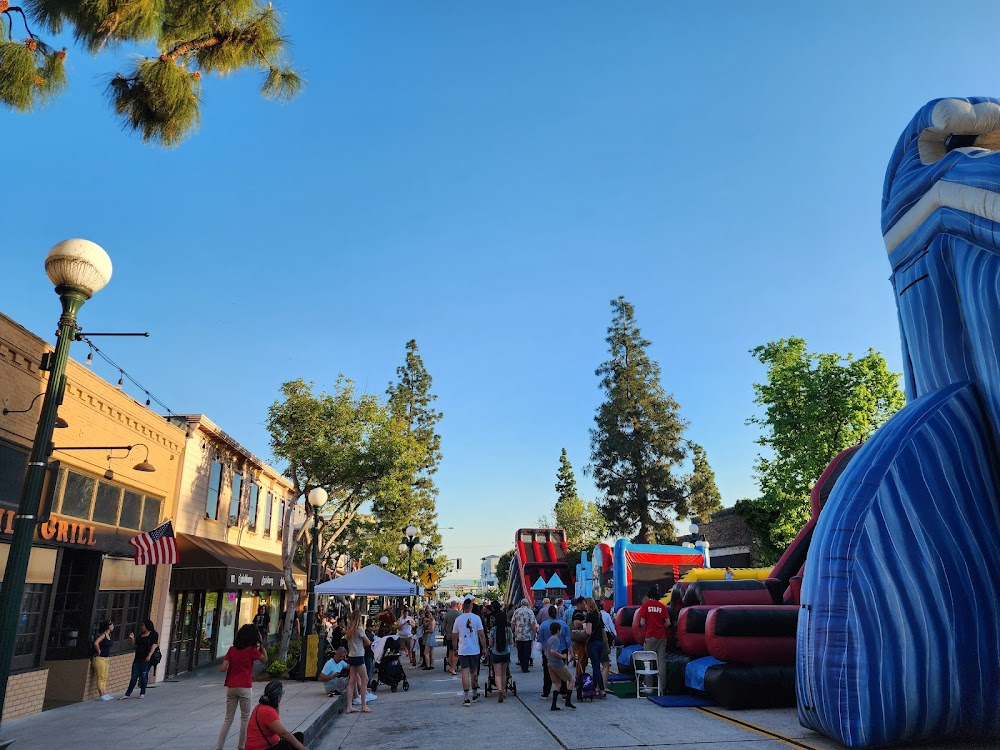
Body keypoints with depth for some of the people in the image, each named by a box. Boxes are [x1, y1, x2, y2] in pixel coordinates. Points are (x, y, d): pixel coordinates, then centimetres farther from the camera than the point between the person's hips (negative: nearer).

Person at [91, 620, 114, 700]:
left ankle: (105, 694, 13)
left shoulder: (108, 636, 12)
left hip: (105, 658, 9)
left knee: (105, 678, 10)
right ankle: (101, 695, -4)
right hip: (99, 658, -9)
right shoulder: (102, 635, -14)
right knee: (100, 678, -6)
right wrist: (99, 651, -19)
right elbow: (96, 643, -30)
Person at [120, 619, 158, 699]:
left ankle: (142, 693, 13)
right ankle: (127, 694, 8)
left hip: (146, 659, -6)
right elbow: (136, 645, 21)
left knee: (143, 676, 1)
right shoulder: (141, 635, 18)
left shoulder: (153, 634, -5)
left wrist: (149, 656, -19)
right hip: (137, 658, 6)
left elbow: (154, 645, -12)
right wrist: (132, 638, 7)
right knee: (134, 676, 5)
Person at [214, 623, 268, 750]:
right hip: (245, 687, -4)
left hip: (231, 687, 4)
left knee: (228, 718, 14)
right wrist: (261, 644, 3)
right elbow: (265, 660, 6)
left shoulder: (232, 649, 3)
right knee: (245, 718, 11)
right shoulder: (251, 650, -8)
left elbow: (222, 668, -2)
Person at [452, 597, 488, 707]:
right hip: (475, 649, 0)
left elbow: (454, 636, 5)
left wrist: (455, 648, 17)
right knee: (474, 672, 15)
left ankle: (467, 698, -6)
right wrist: (484, 648, 3)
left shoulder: (458, 619, 0)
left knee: (465, 673, -1)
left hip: (462, 650, 0)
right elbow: (481, 634, -6)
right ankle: (475, 695, 26)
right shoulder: (476, 618, -5)